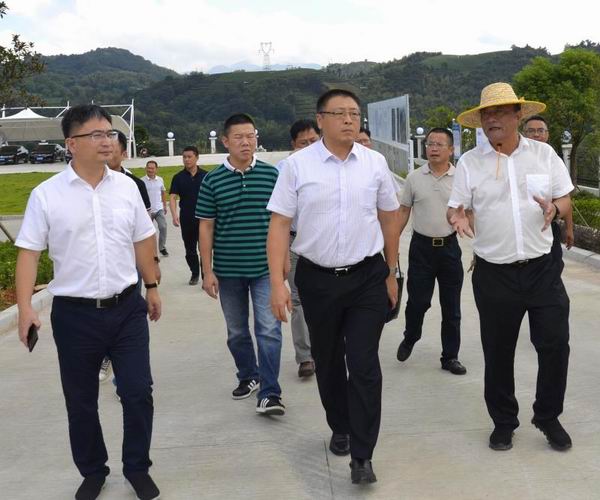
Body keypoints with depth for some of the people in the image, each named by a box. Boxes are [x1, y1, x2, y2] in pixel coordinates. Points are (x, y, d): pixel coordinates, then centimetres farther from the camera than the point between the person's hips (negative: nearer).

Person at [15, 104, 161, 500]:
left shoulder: (126, 186, 2)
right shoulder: (46, 194, -7)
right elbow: (29, 253, -6)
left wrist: (152, 286, 15)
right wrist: (25, 307, -15)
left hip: (127, 307, 2)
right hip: (75, 313, -2)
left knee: (138, 392, 4)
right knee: (81, 401, 11)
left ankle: (138, 468, 25)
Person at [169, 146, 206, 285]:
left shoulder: (205, 176, 0)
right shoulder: (178, 177, 1)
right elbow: (172, 197, -6)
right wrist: (174, 215, -21)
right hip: (186, 219, 2)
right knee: (190, 249, 12)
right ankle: (195, 273, 30)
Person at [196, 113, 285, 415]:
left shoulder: (271, 174, 0)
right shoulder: (213, 181, 0)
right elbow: (206, 227, 2)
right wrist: (207, 271, -1)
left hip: (265, 267, -1)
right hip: (228, 270, 2)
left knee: (269, 330, -7)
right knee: (237, 332, 15)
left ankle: (269, 393, -2)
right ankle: (248, 376, 34)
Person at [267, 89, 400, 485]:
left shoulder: (375, 163, 0)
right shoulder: (297, 165, -6)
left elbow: (390, 218, 9)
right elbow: (280, 224, -6)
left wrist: (391, 274, 12)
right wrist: (278, 283, -13)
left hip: (368, 277, 0)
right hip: (317, 279, 0)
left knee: (364, 366, -3)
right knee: (328, 362, 16)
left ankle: (362, 456, 8)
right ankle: (340, 429, 39)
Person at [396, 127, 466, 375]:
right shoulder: (414, 178, 2)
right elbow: (403, 212, 7)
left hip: (449, 246, 0)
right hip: (421, 246, 0)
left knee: (451, 307, 6)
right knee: (417, 301, 2)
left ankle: (450, 357, 17)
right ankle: (409, 339, 30)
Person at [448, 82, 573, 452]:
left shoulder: (544, 154, 3)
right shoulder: (470, 162, 1)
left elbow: (566, 199, 7)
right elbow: (456, 209, 2)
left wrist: (554, 207, -16)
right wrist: (458, 218, -22)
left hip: (542, 267, 1)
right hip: (494, 273, 0)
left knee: (555, 345, 4)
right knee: (498, 352, 9)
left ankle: (548, 417, 26)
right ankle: (503, 421, 28)